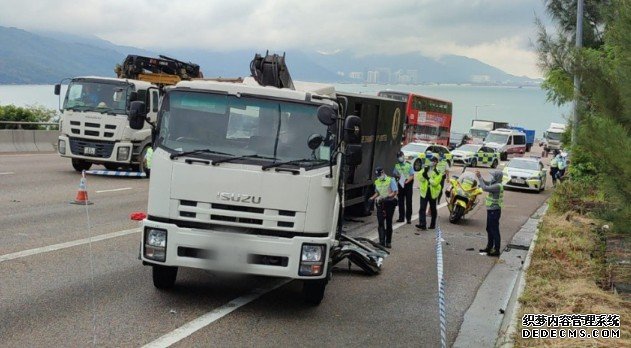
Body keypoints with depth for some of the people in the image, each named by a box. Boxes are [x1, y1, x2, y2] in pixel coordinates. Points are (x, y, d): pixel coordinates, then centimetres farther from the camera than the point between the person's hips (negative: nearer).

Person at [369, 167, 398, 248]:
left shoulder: (390, 180, -4)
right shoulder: (377, 182, 13)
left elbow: (394, 192, -10)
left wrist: (387, 197, -24)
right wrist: (372, 198, 5)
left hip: (389, 203, -4)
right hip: (380, 204, 4)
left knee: (388, 223, 5)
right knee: (380, 223, -7)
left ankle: (388, 242, 14)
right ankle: (382, 242, -11)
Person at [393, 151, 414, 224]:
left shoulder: (409, 165, -5)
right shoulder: (397, 166, 6)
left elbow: (412, 176, -6)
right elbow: (394, 173, 13)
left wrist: (407, 181, -21)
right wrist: (397, 175, -10)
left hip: (408, 184, -4)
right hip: (400, 184, 4)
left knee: (408, 202, -1)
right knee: (401, 202, 7)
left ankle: (409, 218, 3)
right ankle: (401, 217, 15)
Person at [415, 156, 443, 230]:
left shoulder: (438, 172, -6)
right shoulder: (425, 169, 8)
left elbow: (435, 182, -17)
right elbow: (420, 178, -3)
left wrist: (428, 178, -21)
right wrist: (424, 173, -18)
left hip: (433, 192, -3)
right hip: (424, 191, 3)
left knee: (433, 209, 11)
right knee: (422, 208, -10)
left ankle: (433, 224, 23)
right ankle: (422, 224, -16)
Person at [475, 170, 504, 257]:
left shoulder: (498, 186, -22)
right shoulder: (494, 184, 7)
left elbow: (485, 188, -28)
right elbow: (486, 183, 21)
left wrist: (480, 178, -18)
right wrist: (480, 176, 5)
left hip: (494, 211, -10)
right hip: (491, 210, 10)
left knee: (495, 231, -3)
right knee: (489, 229, 19)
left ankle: (496, 251, 3)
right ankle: (489, 247, 31)